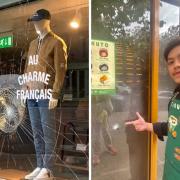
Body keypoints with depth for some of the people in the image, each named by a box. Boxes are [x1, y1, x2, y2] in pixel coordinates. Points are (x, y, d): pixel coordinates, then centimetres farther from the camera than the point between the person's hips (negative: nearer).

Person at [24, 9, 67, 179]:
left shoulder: (56, 42, -3)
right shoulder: (33, 44, 20)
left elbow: (60, 70, -10)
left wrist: (55, 94, -16)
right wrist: (26, 88, 12)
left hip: (46, 95, -7)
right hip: (32, 95, 7)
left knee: (48, 132, -4)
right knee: (37, 132, 9)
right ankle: (40, 166, 17)